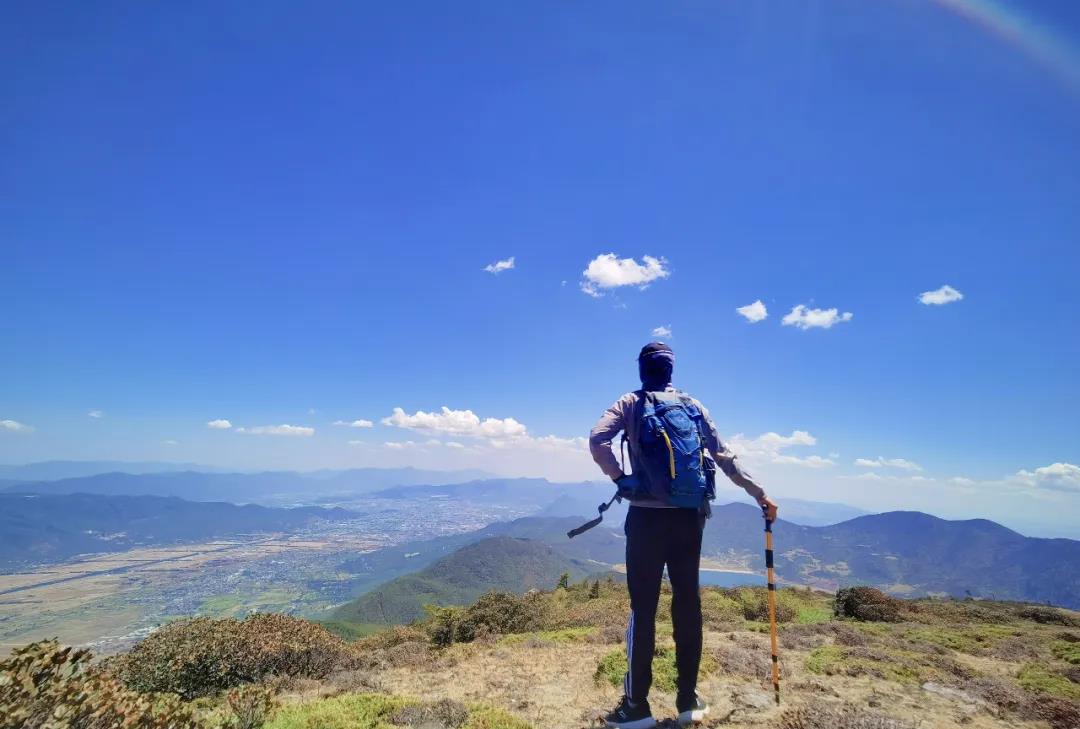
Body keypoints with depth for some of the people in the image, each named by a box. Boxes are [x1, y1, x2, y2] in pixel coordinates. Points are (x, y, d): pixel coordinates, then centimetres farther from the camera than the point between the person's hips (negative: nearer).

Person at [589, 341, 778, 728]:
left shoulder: (631, 403, 2)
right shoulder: (693, 405, 10)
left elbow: (597, 440, -14)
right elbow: (723, 456, 7)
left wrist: (620, 478, -5)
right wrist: (759, 493, 13)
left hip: (647, 516, -3)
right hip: (688, 517, 3)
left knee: (643, 607, 2)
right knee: (688, 604, 11)